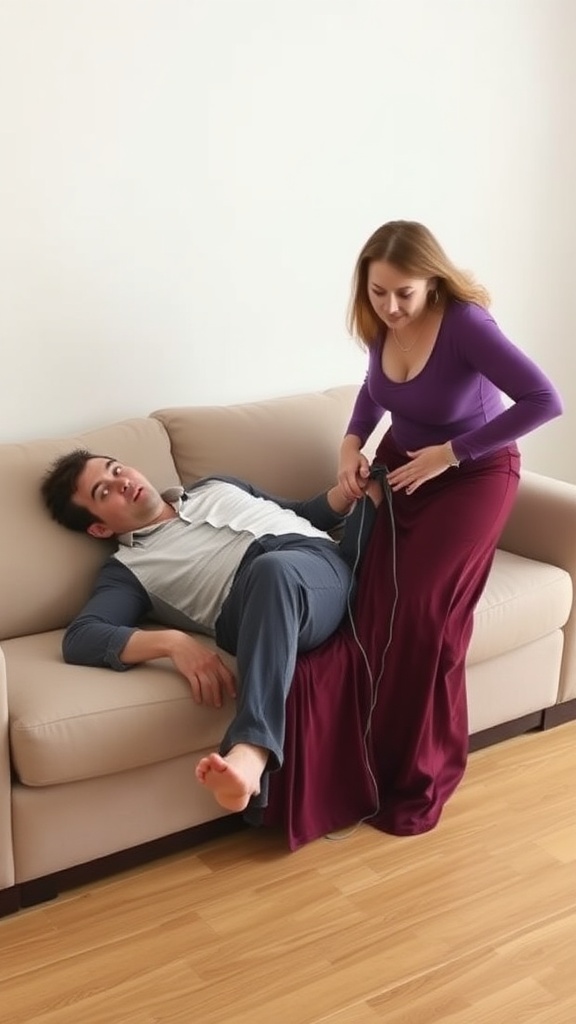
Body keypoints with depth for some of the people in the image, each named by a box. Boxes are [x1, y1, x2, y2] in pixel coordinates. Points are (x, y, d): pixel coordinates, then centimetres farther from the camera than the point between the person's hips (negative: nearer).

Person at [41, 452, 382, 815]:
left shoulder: (215, 487, 33)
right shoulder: (130, 567, 14)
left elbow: (307, 514, 36)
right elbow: (78, 639, -4)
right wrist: (173, 642, -22)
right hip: (262, 606, -4)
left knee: (274, 570, -31)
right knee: (271, 570, -38)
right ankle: (252, 751, -56)